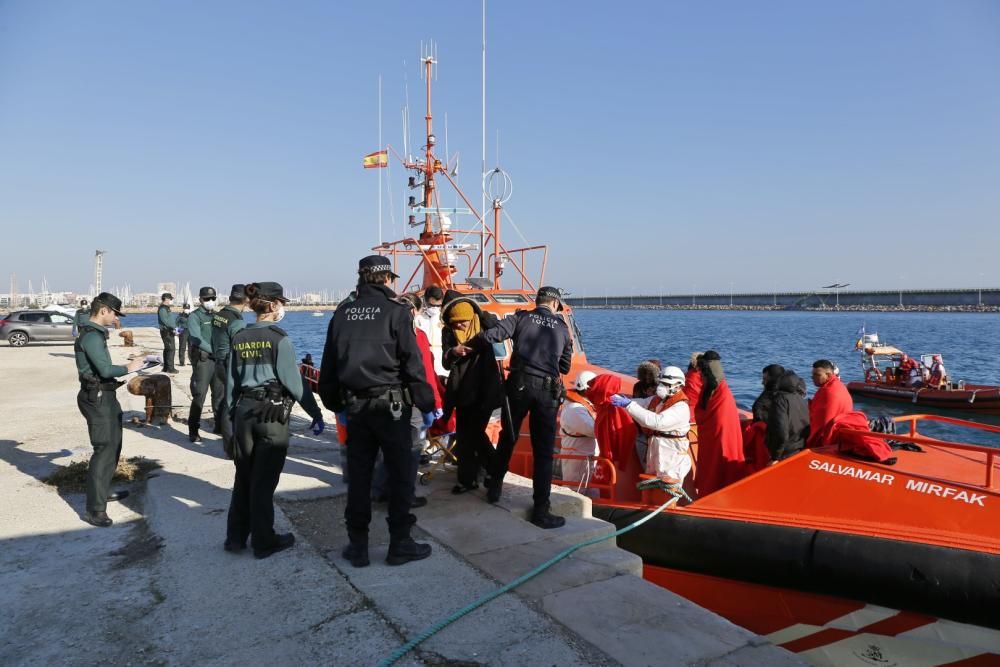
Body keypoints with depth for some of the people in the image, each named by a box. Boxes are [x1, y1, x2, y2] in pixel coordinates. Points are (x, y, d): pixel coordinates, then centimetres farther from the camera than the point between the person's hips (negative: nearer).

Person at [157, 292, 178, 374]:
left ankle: (166, 367, 21)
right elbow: (165, 321, -21)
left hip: (170, 331, 10)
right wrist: (174, 328, -18)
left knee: (167, 349, 14)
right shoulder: (162, 309, -13)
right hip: (167, 331, -10)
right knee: (171, 349, -11)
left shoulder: (166, 308, 18)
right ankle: (170, 368, -10)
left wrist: (174, 328, 9)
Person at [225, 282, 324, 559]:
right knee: (264, 480, 4)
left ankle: (235, 537, 25)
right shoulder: (279, 339, -11)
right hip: (271, 413, -5)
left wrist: (233, 411, 18)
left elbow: (231, 380, 9)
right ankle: (263, 542, 15)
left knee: (243, 476, 16)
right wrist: (316, 413, -7)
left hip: (244, 410, 6)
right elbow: (293, 382, -13)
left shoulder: (239, 338, 6)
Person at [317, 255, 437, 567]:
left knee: (358, 476, 12)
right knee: (399, 475, 7)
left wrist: (336, 404, 20)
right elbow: (412, 363, -11)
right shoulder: (395, 311, -8)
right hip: (391, 405, -4)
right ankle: (400, 544, 14)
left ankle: (357, 545, 20)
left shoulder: (342, 313, 7)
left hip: (354, 405, 5)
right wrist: (426, 405, -4)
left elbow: (329, 364, 11)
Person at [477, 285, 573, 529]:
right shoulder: (562, 328, 11)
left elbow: (493, 333, -7)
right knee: (543, 452, 3)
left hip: (519, 384, 0)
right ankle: (541, 510, 3)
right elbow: (565, 367, 16)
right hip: (547, 391, 0)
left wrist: (467, 346, 0)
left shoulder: (522, 317, 6)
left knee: (507, 438, 20)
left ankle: (494, 487, 32)